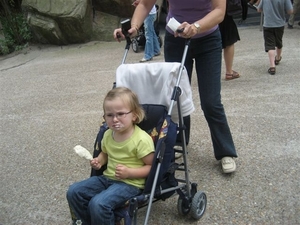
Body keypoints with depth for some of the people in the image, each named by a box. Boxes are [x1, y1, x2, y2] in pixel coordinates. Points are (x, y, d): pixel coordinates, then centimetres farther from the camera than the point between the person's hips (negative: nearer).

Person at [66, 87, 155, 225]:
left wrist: (129, 172, -25)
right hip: (107, 177, 7)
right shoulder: (108, 134, 2)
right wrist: (99, 161, 0)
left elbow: (151, 167, -14)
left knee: (98, 203, -28)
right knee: (74, 192, -4)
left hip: (130, 183, -7)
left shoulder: (142, 139, -20)